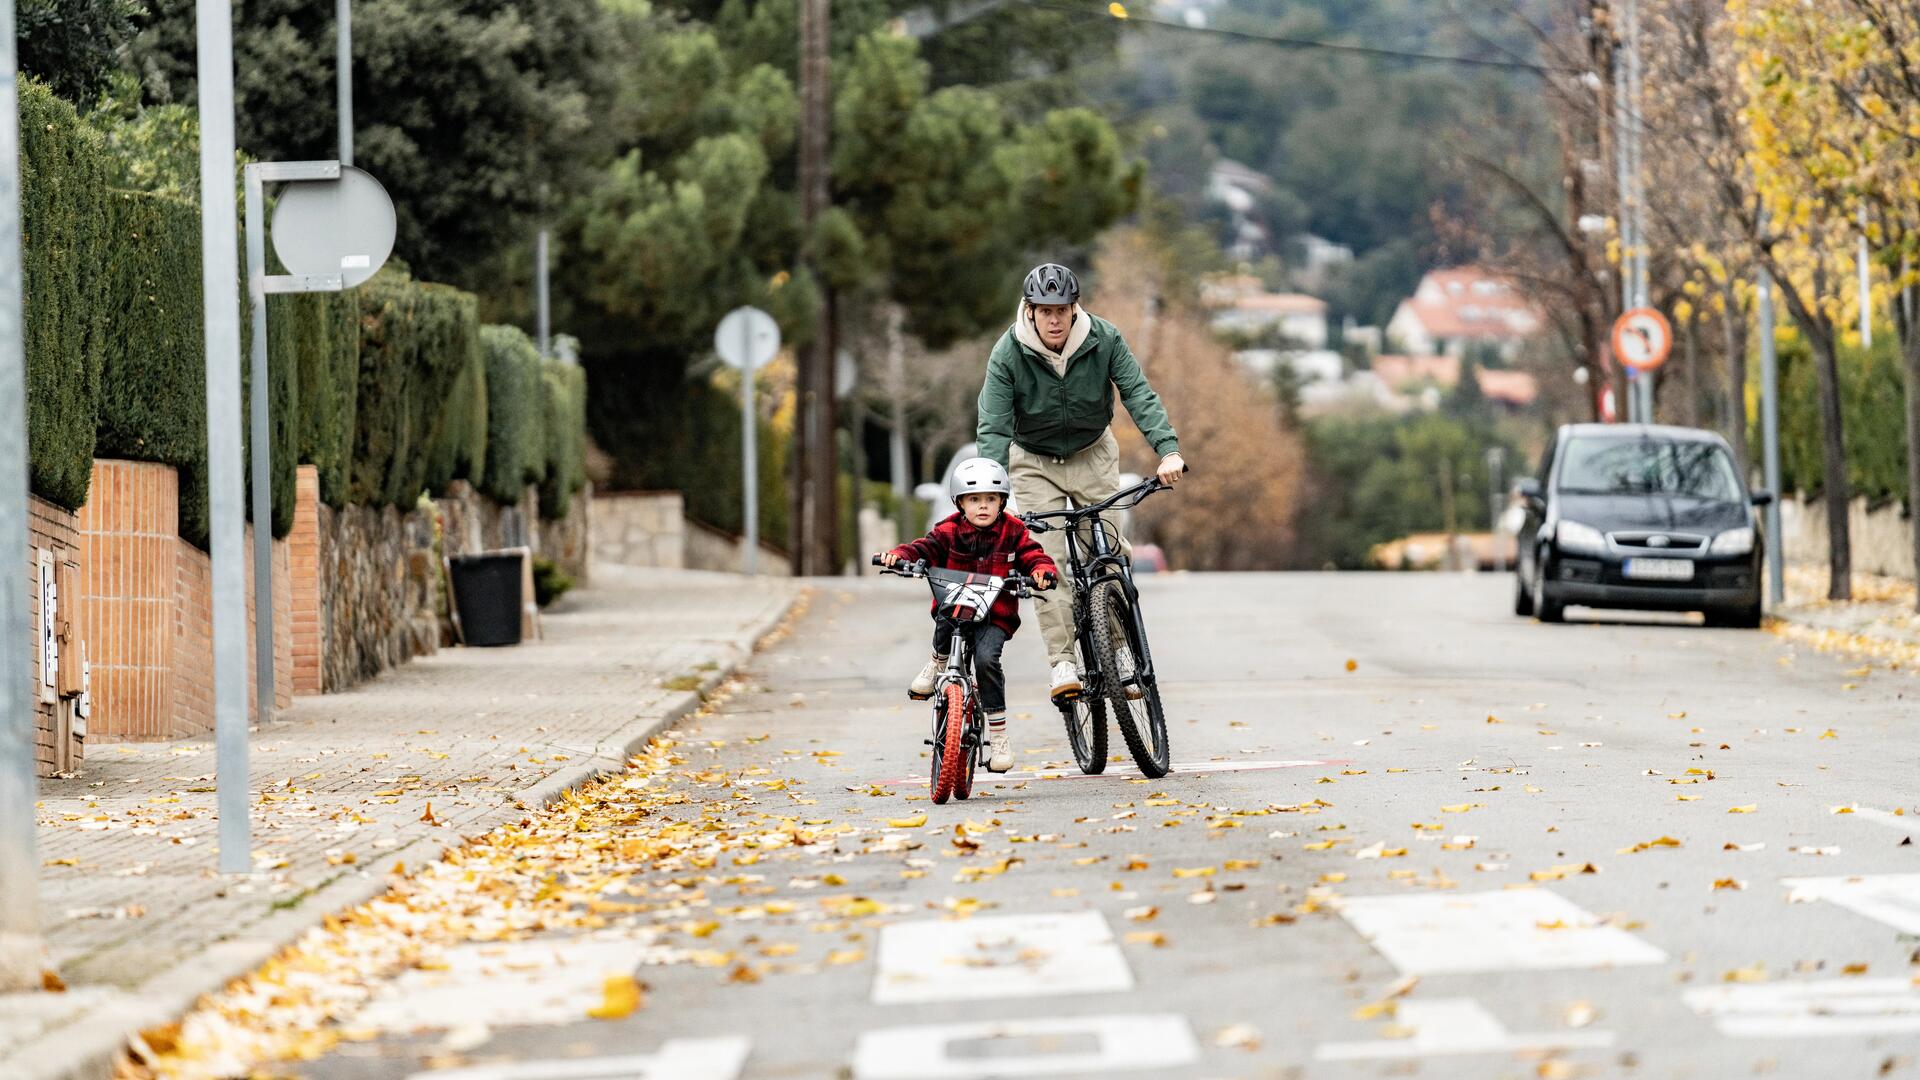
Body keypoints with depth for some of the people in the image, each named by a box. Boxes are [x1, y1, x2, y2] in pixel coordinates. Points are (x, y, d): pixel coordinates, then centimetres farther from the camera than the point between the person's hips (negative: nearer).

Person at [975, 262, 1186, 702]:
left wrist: (1167, 449, -37)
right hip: (1035, 463, -1)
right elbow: (994, 428, -24)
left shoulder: (1104, 339, -19)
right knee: (1047, 560, -12)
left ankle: (1120, 648, 9)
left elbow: (1138, 394, -22)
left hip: (1093, 454, 1)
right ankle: (1063, 662, -11)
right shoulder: (1007, 354, -23)